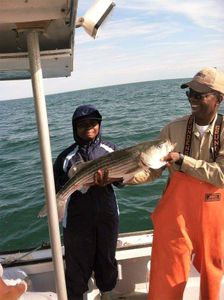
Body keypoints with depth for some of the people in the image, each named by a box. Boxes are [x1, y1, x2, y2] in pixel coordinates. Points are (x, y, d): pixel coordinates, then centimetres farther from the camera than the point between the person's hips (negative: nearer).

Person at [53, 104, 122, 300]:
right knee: (78, 264, 8)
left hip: (107, 216, 3)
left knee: (107, 259, 20)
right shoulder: (67, 157, -9)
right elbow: (55, 190, -7)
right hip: (77, 220, -3)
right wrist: (69, 177, -24)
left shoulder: (110, 149, -2)